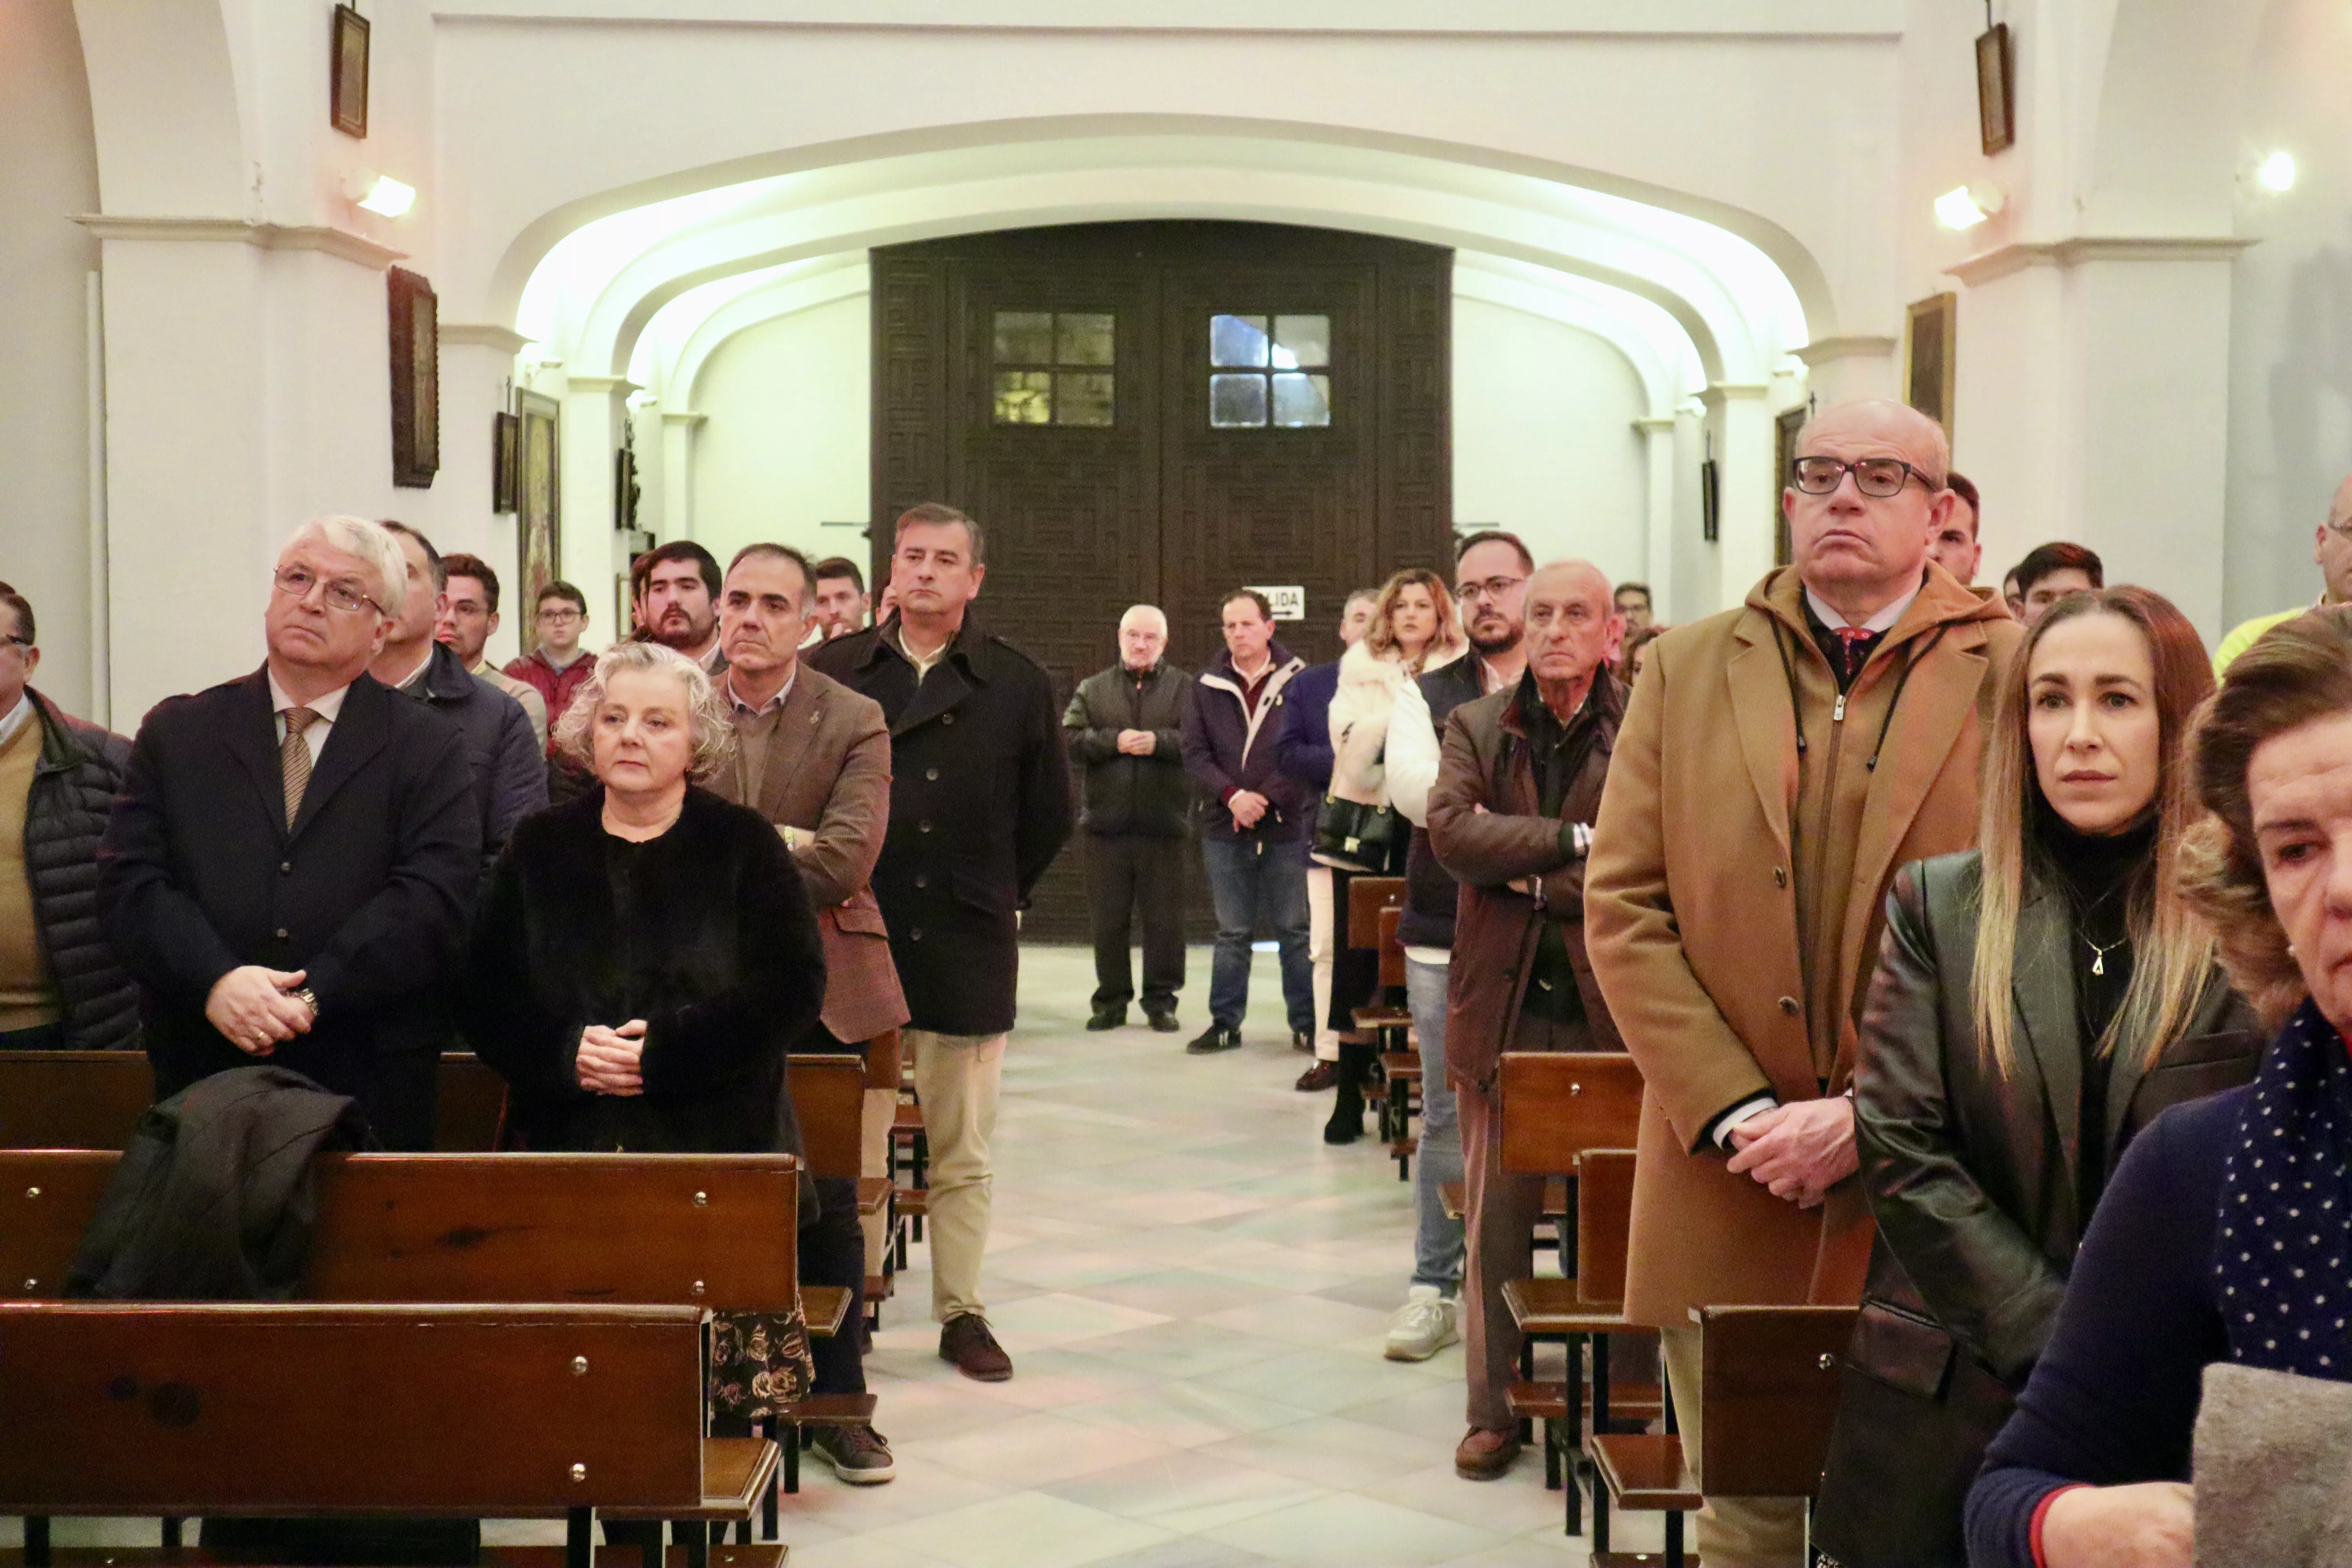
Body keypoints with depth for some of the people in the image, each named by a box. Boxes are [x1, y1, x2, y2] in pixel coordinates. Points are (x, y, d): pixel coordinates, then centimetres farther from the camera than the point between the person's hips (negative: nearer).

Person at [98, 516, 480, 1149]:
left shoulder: (431, 747, 4)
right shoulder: (176, 732, 10)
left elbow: (434, 897, -8)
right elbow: (128, 883, 1)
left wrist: (312, 996, -18)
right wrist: (216, 979, -17)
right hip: (201, 1075, 1)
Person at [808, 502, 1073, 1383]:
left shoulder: (1016, 685, 4)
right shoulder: (833, 673, 4)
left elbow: (1049, 815, 11)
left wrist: (993, 898, 9)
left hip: (968, 951, 0)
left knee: (962, 1153, 8)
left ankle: (963, 1313, 17)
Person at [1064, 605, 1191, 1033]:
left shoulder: (1185, 688, 6)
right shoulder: (1093, 689, 11)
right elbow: (1070, 740, -1)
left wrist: (1159, 741, -19)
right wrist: (1113, 741, -14)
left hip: (1163, 824, -1)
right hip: (1106, 821, 2)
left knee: (1165, 919, 3)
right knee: (1108, 919, 6)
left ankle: (1161, 999, 13)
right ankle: (1111, 1000, 15)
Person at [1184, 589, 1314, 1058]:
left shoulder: (1299, 680, -2)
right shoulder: (1208, 686, 6)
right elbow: (1195, 753, 3)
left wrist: (1267, 797, -14)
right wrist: (1231, 795, -12)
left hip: (1287, 826, -2)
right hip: (1225, 829, 2)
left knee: (1295, 930, 5)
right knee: (1232, 933, 9)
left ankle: (1306, 1023, 14)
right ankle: (1225, 1023, 16)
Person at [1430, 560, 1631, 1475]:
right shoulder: (1477, 727, 8)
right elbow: (1450, 828, -10)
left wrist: (1528, 875, -12)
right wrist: (1572, 837, -14)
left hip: (1612, 1010, -2)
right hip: (1502, 1009, 2)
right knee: (1496, 1221, 7)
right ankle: (1494, 1411, 17)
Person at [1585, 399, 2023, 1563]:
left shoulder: (2014, 675, 1)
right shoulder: (1685, 669, 9)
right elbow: (1623, 905, 3)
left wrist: (1874, 1117, -11)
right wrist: (1733, 1112, -8)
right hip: (1727, 1180, 2)